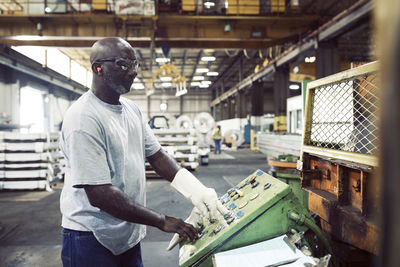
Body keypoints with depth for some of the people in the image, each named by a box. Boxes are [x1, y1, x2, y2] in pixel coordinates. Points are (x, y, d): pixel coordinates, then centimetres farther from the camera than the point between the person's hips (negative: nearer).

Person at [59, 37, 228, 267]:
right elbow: (99, 195, -25)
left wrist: (197, 192, -9)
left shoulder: (132, 109, 5)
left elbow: (157, 156, 6)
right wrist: (161, 222, -22)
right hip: (92, 239, -7)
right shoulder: (83, 118, -22)